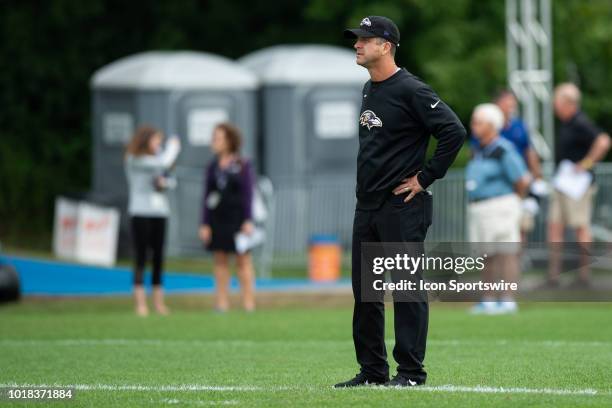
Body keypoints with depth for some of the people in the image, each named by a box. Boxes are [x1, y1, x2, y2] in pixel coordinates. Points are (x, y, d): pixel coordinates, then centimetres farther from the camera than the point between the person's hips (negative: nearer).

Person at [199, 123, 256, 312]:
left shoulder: (243, 166, -1)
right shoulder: (212, 167, 9)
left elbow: (248, 195, -4)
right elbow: (207, 196, 9)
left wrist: (248, 221, -11)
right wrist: (204, 224, 2)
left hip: (237, 217, -4)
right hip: (217, 218, 4)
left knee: (243, 260, -1)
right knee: (220, 260, 4)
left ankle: (249, 303, -1)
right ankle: (222, 302, 6)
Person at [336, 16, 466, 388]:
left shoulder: (410, 90, -13)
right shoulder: (369, 91, 15)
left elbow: (454, 132, -19)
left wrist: (426, 177, -15)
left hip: (403, 207, -9)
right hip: (368, 205, 9)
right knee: (364, 290, 10)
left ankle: (411, 371, 0)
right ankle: (372, 370, 18)